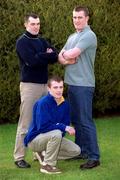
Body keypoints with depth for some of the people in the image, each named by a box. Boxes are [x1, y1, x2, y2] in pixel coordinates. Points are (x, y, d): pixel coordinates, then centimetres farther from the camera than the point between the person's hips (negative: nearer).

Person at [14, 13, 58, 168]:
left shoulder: (41, 41, 15)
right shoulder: (22, 41, -7)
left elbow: (55, 56, 2)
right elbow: (32, 61, -21)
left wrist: (41, 56, -14)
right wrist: (47, 55, -8)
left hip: (44, 85, 7)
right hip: (29, 85, -7)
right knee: (25, 124, -6)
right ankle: (19, 157, -1)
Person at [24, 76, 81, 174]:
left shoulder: (65, 104, -3)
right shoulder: (43, 103, -24)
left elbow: (66, 124, 1)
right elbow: (42, 126, -30)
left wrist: (68, 129, -23)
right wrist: (63, 127, -30)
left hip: (51, 137, 8)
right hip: (35, 139, -7)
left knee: (76, 150, -1)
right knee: (56, 134, -36)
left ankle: (44, 155, 11)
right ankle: (47, 165, -18)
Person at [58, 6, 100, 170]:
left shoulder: (89, 36, -12)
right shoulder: (72, 37, 16)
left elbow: (71, 54, -20)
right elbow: (60, 57, 11)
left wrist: (65, 54, 2)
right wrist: (66, 60, -11)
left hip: (83, 85, -9)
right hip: (71, 83, 9)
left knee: (86, 121, -8)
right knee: (76, 120, 14)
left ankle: (94, 157, -5)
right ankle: (80, 151, 24)